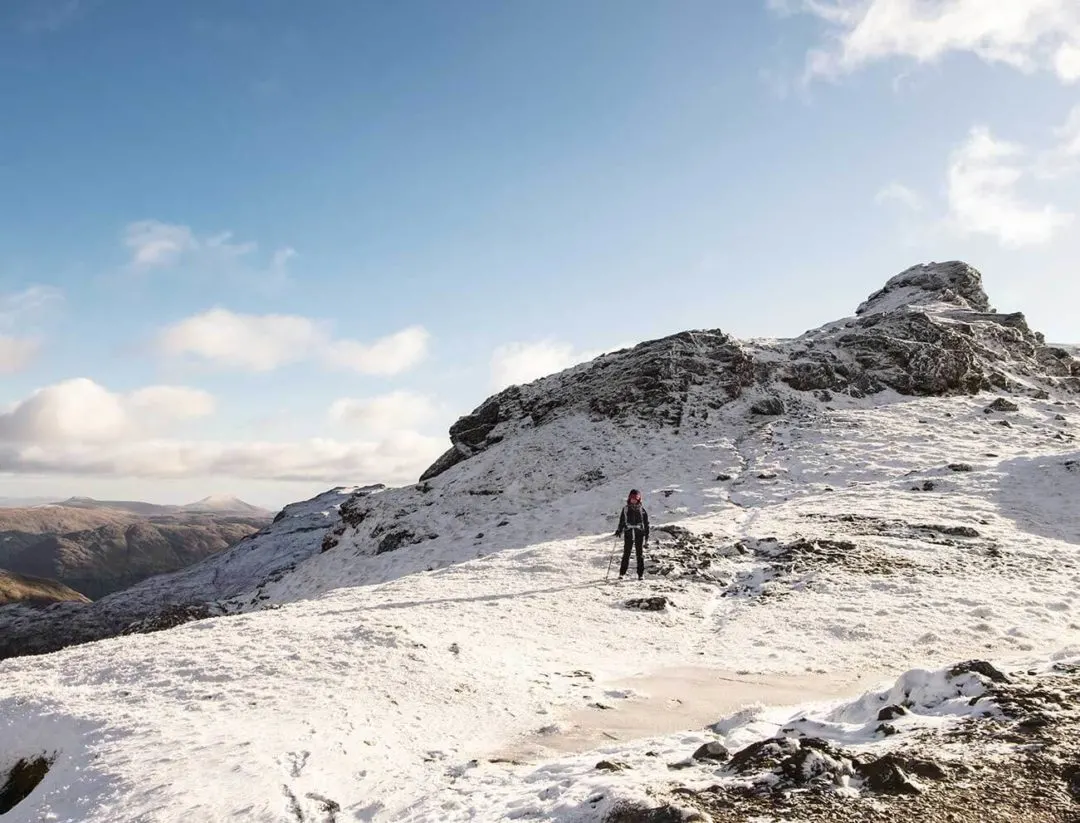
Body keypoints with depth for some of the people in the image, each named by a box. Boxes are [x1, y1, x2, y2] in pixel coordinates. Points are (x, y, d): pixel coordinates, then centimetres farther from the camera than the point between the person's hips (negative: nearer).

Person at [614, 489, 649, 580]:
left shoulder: (642, 509, 4)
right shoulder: (626, 508, 7)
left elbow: (646, 522, 6)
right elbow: (622, 521, 12)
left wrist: (647, 533, 1)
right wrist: (619, 530, 1)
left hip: (640, 532, -1)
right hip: (628, 532, 1)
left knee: (640, 554, 2)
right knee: (626, 553, -1)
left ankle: (641, 574, 8)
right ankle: (622, 573, 5)